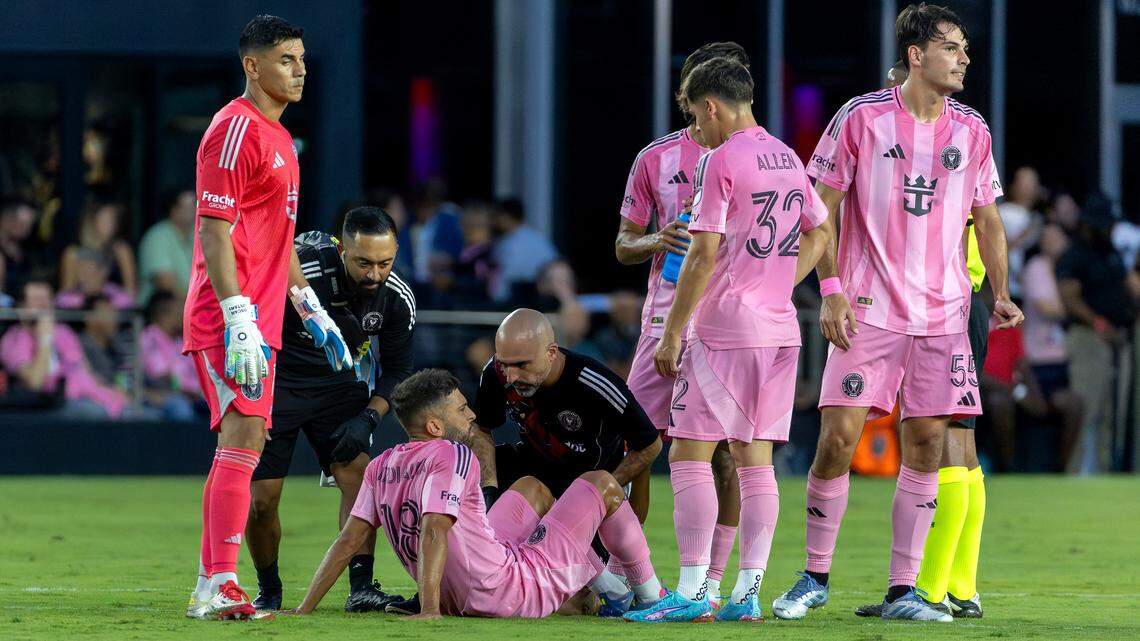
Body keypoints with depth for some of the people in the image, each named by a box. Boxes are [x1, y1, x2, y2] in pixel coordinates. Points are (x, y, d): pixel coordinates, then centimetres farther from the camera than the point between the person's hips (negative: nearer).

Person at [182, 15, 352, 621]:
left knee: (240, 446, 11)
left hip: (259, 320, 10)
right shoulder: (235, 129, -12)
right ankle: (219, 586, -19)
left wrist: (312, 309, 26)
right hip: (231, 319, -10)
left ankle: (211, 590, 15)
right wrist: (239, 319, -24)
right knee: (244, 438, -17)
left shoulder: (278, 137, 20)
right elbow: (214, 230, -18)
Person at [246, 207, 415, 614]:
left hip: (336, 384, 3)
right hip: (275, 383, -3)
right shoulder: (298, 272, -30)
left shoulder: (397, 298, -15)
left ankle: (361, 588, -14)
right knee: (261, 500, -7)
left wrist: (367, 418, -15)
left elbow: (397, 370, 1)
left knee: (359, 475, -17)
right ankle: (268, 591, 15)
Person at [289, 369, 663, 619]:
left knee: (532, 487, 31)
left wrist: (304, 611, -1)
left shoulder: (382, 467, 1)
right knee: (601, 483, 9)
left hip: (462, 604, 8)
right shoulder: (452, 456, -21)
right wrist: (429, 611, -38)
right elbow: (433, 533, -31)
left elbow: (348, 540, -2)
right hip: (514, 594, -8)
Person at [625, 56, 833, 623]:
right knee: (755, 459, 7)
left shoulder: (721, 161, -11)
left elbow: (703, 256, -13)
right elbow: (820, 233, 22)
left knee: (689, 454, -4)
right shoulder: (788, 158, 12)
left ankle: (693, 591, -10)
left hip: (724, 330, -8)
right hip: (780, 331, 8)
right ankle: (748, 592, 3)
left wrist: (671, 335, -8)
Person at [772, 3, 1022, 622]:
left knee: (926, 445, 1)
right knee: (837, 439, -8)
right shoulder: (861, 117, -4)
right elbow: (822, 208, -1)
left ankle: (902, 590, 7)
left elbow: (987, 220, 16)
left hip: (942, 315, 4)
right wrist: (831, 291, -9)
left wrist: (1000, 293, 4)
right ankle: (815, 577, 8)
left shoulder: (971, 130, 8)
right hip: (868, 310, -4)